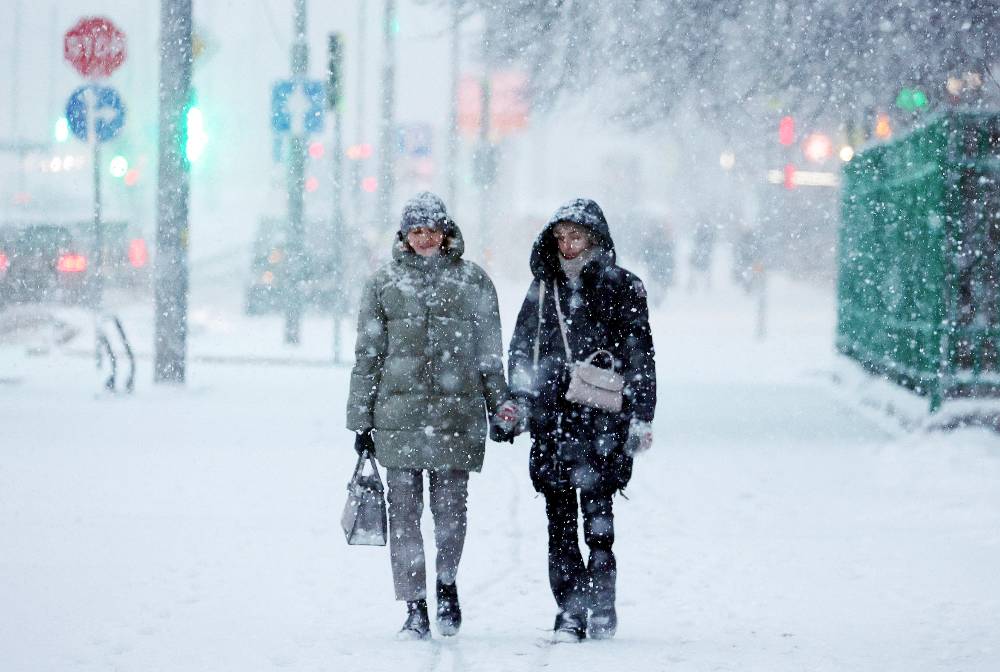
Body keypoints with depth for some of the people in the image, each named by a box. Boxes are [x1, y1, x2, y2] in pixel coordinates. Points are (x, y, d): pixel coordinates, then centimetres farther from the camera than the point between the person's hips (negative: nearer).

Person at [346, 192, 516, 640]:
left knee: (451, 509, 0)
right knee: (404, 512, -1)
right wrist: (361, 421, 7)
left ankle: (446, 581, 28)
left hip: (457, 414, 0)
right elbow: (367, 355, 10)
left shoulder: (472, 281, 7)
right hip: (398, 414, 0)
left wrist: (499, 403, 4)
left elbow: (489, 351, 13)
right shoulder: (384, 283, 8)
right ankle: (415, 609, 5)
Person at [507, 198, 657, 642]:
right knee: (560, 520, 0)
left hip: (602, 418, -3)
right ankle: (569, 612, 3)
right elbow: (521, 348, 19)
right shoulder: (544, 287, 13)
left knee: (597, 515, -4)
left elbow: (639, 355, 1)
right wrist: (518, 401, 7)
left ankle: (601, 608, 7)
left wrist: (641, 417, -4)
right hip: (552, 418, 3)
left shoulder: (621, 286, 2)